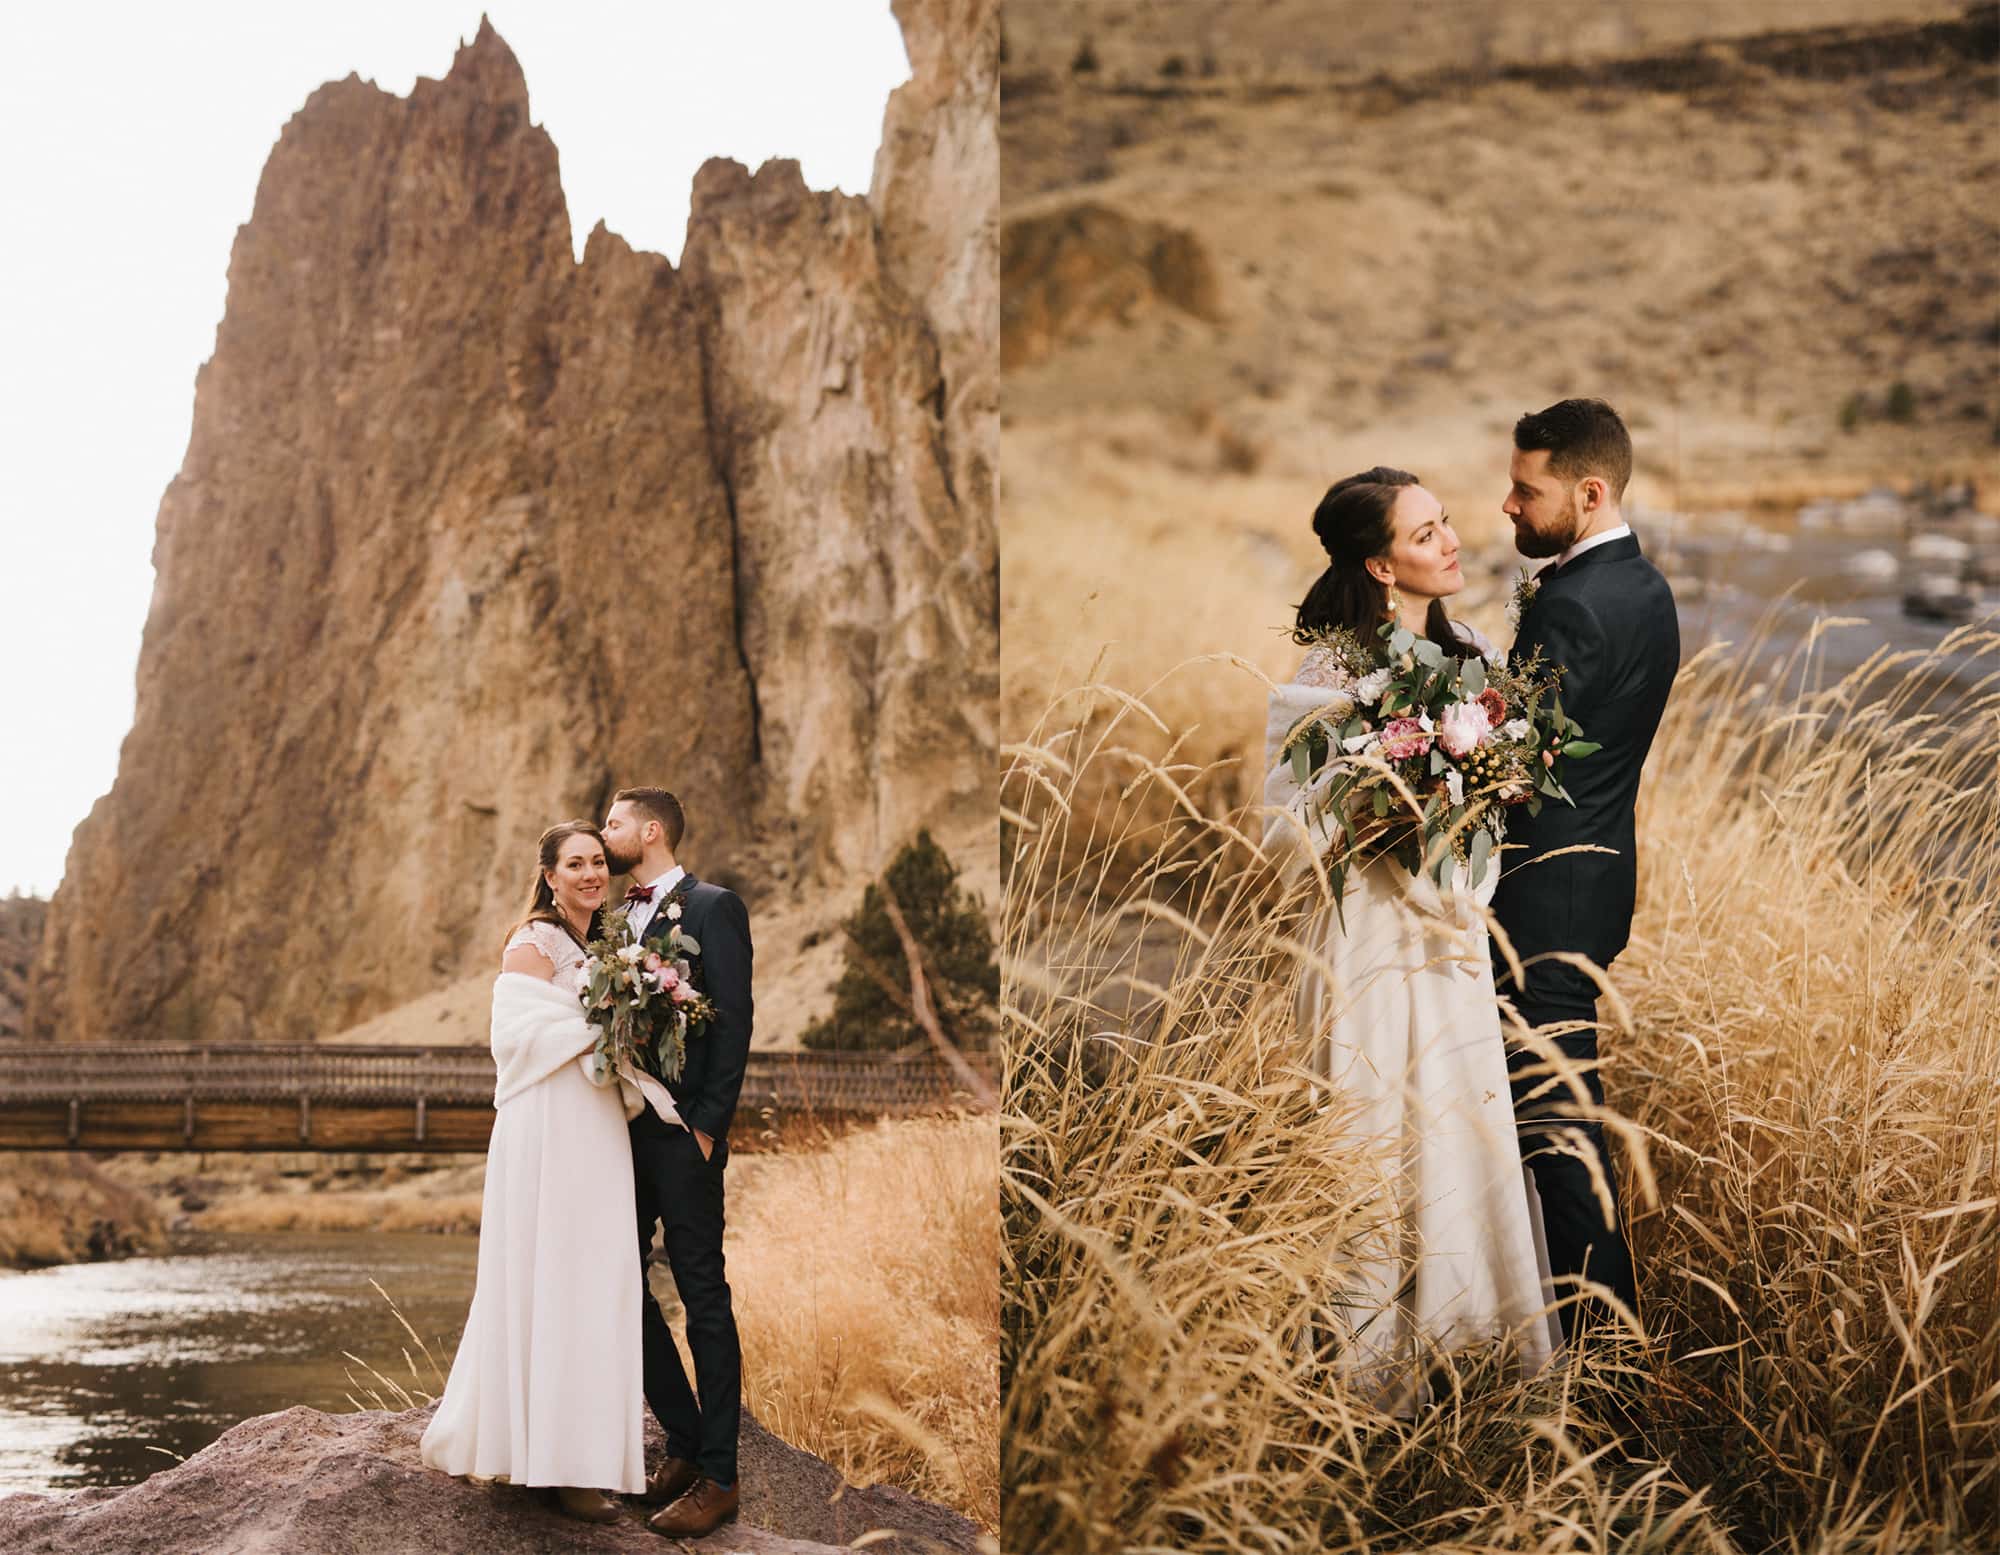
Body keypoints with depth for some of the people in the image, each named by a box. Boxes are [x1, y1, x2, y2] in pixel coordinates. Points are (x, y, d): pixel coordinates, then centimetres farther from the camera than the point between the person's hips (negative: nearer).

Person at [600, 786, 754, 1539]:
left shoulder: (711, 907, -7)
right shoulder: (618, 917, 14)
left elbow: (733, 1021, -12)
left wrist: (707, 1126, -16)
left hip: (681, 1133, -7)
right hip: (623, 1129, 8)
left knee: (703, 1299, -2)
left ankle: (718, 1476, 4)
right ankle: (686, 1443, 22)